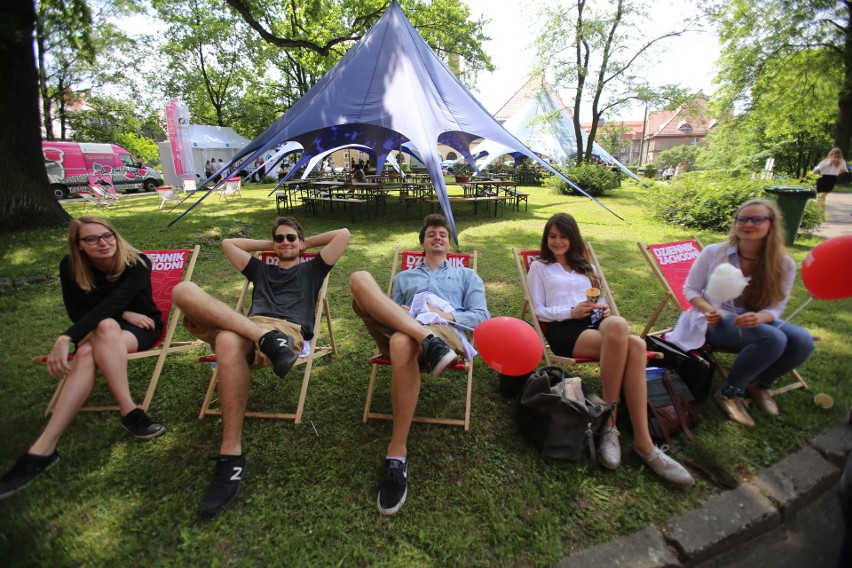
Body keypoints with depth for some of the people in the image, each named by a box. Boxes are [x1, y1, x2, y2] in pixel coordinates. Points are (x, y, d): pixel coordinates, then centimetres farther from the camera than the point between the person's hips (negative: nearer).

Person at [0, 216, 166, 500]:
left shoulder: (137, 263, -20)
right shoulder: (70, 266, -9)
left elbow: (112, 303, -32)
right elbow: (78, 313, -5)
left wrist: (65, 339, -41)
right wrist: (123, 315, -20)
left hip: (141, 328, -3)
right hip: (96, 331, 3)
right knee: (87, 352, -35)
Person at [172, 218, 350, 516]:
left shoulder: (311, 269, 28)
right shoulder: (260, 269, 40)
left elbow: (343, 234, 23)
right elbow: (228, 243, 47)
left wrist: (307, 243, 34)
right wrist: (269, 245, 45)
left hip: (288, 330, -4)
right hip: (249, 326, 5)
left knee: (229, 341, -40)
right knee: (184, 290, -20)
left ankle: (231, 457, -37)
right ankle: (266, 339, -39)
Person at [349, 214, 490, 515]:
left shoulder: (467, 275, 30)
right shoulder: (404, 277, 36)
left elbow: (481, 317, 15)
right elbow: (389, 309, 24)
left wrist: (447, 314, -3)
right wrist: (399, 314, -2)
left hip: (447, 333, -2)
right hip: (399, 332, 3)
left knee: (402, 343, -42)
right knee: (359, 279, -23)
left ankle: (397, 454, -33)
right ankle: (428, 340, -41)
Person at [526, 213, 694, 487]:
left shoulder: (583, 267, 31)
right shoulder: (539, 267, 18)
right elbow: (538, 311, 7)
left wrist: (602, 310, 1)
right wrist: (571, 312, -10)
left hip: (593, 324, 4)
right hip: (563, 330, -4)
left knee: (636, 345, -32)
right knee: (619, 327, -36)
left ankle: (643, 441, -32)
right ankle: (610, 425, -26)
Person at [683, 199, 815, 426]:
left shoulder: (784, 264, -3)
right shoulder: (713, 252, -8)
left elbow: (776, 308, -3)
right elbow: (690, 289, -1)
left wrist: (758, 318, -28)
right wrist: (708, 310, -22)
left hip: (756, 321, 4)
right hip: (718, 322, -4)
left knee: (803, 341, -25)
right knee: (773, 339, -32)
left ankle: (761, 384, 4)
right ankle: (730, 393, -12)